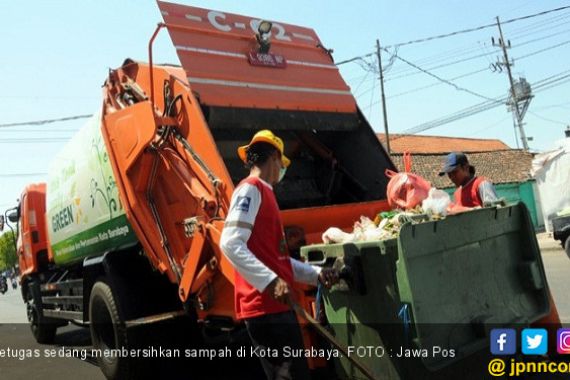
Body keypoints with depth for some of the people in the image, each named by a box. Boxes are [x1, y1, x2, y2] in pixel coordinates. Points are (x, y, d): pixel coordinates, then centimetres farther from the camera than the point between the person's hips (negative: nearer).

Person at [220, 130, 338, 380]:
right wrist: (271, 281, -29)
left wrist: (316, 274, 15)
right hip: (265, 307, -10)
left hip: (277, 307, 10)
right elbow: (231, 244, -22)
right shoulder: (251, 189, -8)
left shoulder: (263, 193, 21)